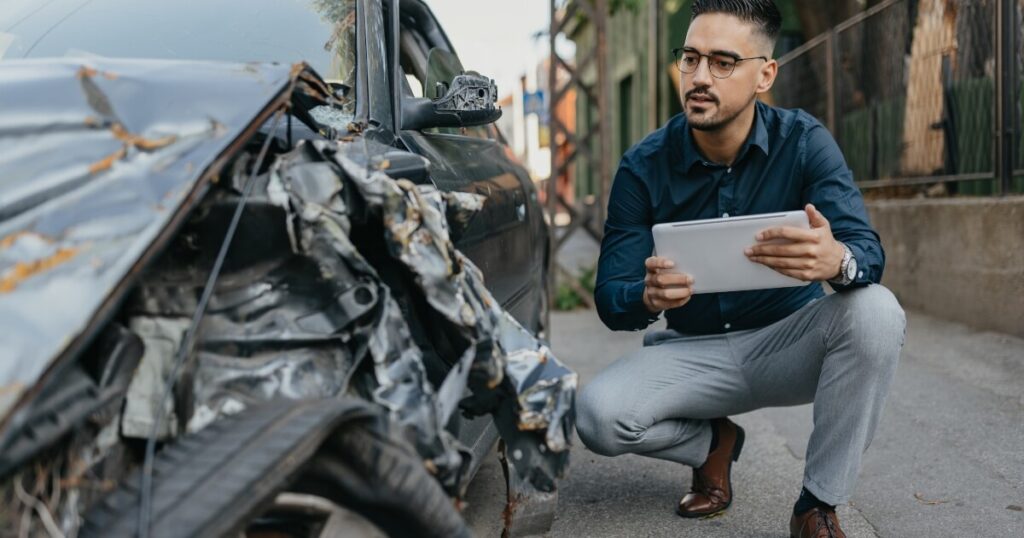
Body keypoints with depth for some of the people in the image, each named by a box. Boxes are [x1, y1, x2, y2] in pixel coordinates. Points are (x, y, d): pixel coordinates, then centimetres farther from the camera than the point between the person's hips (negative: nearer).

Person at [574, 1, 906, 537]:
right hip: (693, 352, 1)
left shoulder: (803, 141, -12)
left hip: (789, 344, 0)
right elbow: (610, 300, -13)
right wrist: (649, 296, -39)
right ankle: (712, 442, 8)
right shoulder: (645, 165, -11)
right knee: (597, 415, -27)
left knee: (876, 311, -31)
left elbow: (869, 252, -23)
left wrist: (838, 261, -50)